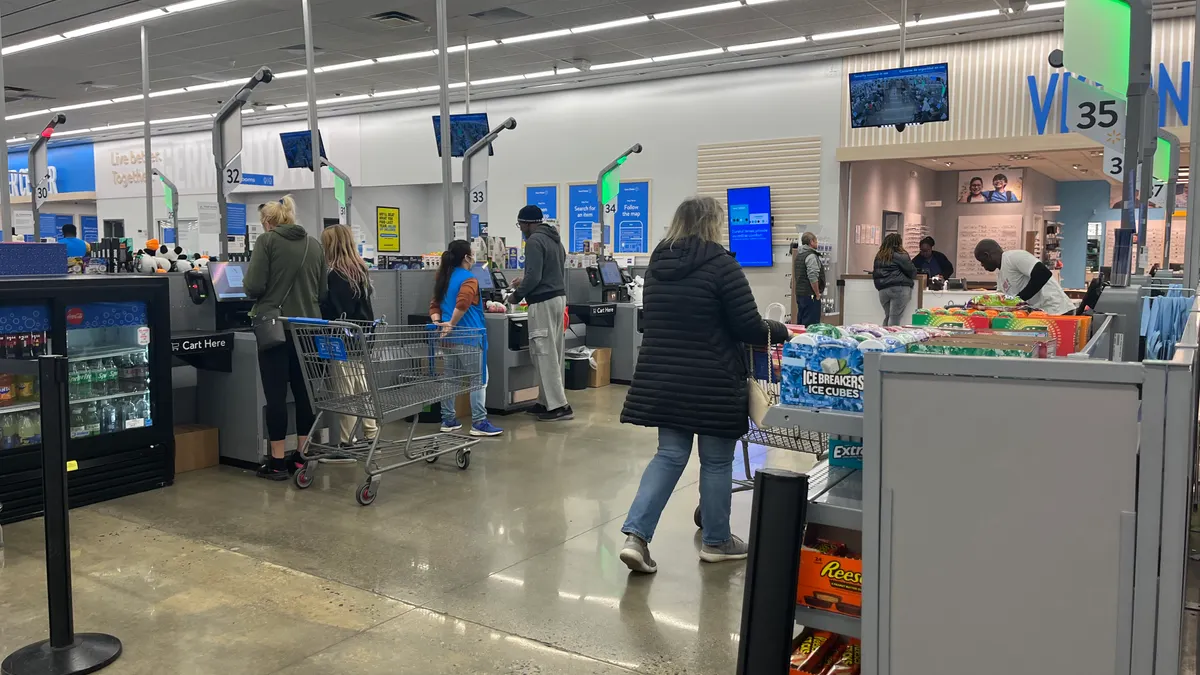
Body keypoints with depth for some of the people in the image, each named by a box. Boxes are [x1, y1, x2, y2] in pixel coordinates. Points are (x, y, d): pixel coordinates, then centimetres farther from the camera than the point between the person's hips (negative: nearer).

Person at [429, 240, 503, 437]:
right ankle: (479, 423, -1)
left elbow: (435, 305, 10)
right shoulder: (468, 280, -13)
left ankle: (448, 420, 20)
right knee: (479, 379, -1)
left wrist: (438, 323, -4)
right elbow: (462, 304, -29)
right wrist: (451, 324, -21)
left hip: (450, 338, 8)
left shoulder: (443, 279, 13)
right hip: (468, 337, -8)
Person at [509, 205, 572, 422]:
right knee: (553, 353, 12)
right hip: (558, 297, 10)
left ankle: (559, 406, -8)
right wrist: (525, 282, 26)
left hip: (543, 302, -10)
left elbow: (533, 276, -19)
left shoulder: (534, 241, -13)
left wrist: (517, 294, -5)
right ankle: (548, 400, 18)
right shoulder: (555, 239, 18)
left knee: (544, 354, -7)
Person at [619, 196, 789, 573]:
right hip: (713, 382, -6)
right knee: (716, 461, 9)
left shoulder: (658, 264, 8)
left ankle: (636, 534, -1)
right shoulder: (720, 264, -12)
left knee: (670, 455, 12)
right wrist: (779, 331, 7)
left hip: (662, 379, 6)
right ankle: (716, 542, 23)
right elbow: (748, 327, -11)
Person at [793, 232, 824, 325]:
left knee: (800, 323, 13)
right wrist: (817, 294, -13)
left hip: (799, 293, 10)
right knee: (810, 324, -9)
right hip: (810, 295, -10)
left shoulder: (799, 255, 16)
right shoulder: (811, 256, -14)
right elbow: (813, 278, -22)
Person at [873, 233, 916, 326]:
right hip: (899, 288, -6)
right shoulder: (900, 256, -4)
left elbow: (875, 274, 18)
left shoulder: (879, 257, 14)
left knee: (887, 317, 14)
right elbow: (912, 272, 0)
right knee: (895, 318, -7)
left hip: (882, 290, 6)